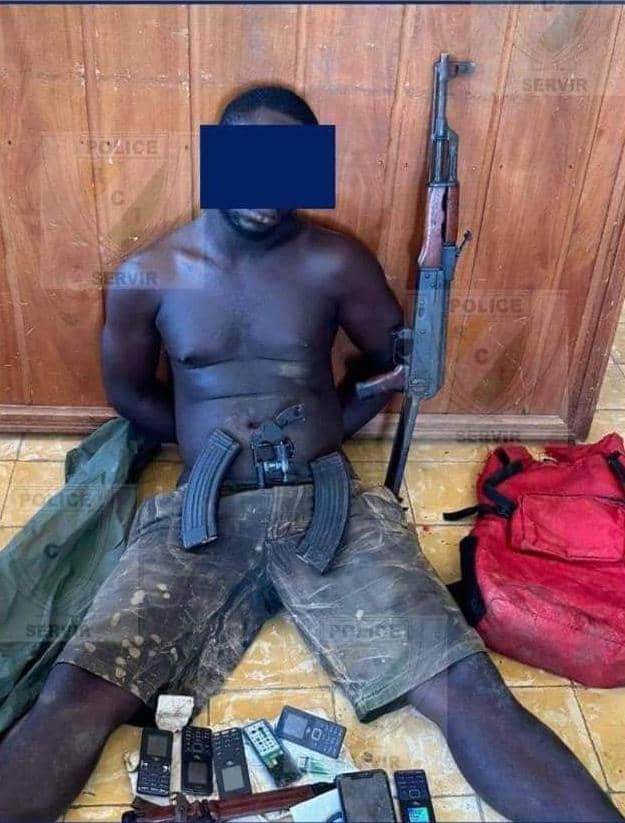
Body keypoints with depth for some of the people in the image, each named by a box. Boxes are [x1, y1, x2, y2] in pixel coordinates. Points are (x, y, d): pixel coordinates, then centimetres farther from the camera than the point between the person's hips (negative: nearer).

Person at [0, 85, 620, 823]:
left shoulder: (337, 264, 3)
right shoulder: (148, 276, 6)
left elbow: (392, 359, 16)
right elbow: (127, 390, 19)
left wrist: (328, 431, 6)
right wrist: (209, 444, 9)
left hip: (328, 506, 0)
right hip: (200, 515, 1)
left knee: (464, 687, -18)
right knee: (77, 697, -20)